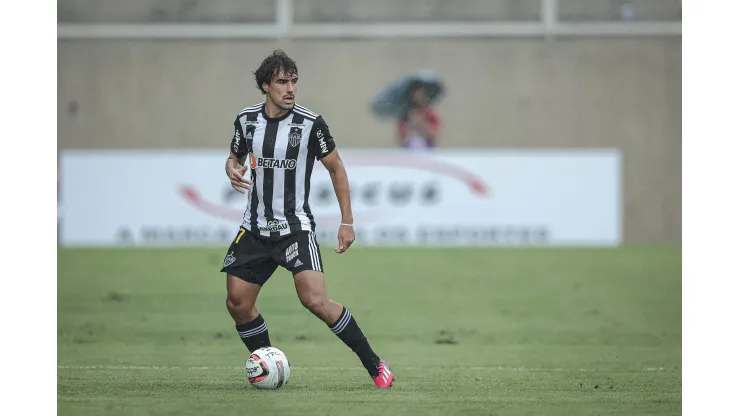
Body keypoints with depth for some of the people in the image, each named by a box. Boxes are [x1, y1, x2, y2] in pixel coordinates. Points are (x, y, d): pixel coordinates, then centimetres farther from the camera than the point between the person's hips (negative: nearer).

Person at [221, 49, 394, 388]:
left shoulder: (310, 123, -10)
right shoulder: (246, 119, 1)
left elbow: (336, 169, 0)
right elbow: (235, 158, 19)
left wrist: (347, 222, -2)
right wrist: (233, 171, -6)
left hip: (295, 228, -5)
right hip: (255, 229, 5)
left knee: (315, 300, -20)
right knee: (237, 303, -1)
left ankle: (373, 364, -9)